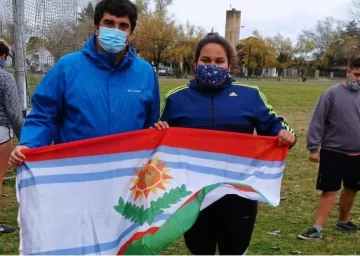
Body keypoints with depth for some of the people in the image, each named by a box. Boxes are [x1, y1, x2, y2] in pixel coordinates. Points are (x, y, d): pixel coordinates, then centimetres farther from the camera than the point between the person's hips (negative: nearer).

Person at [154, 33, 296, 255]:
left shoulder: (249, 95, 1)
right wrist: (158, 133, -15)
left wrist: (286, 134, -16)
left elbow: (272, 125, 7)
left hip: (238, 194, 0)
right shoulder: (178, 98, 2)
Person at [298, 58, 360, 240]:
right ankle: (318, 229, 5)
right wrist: (313, 148, -12)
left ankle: (343, 221, 36)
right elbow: (317, 122, -9)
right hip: (333, 152, -4)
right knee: (329, 191, -2)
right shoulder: (332, 93, -10)